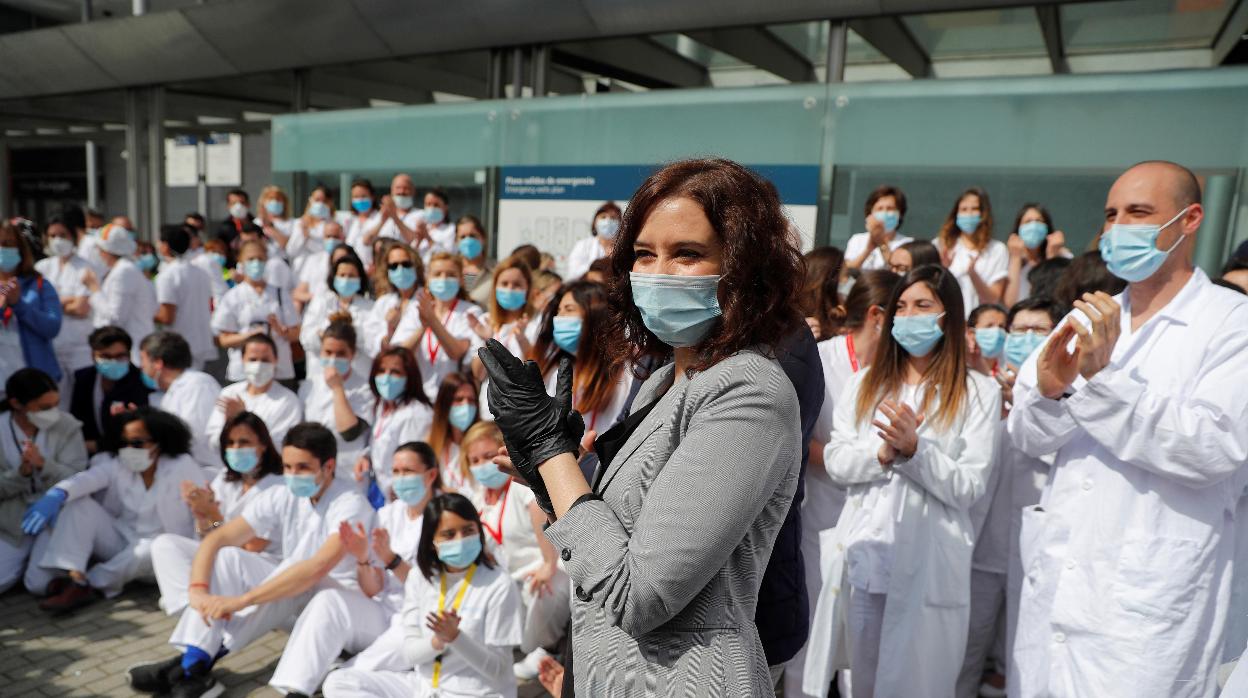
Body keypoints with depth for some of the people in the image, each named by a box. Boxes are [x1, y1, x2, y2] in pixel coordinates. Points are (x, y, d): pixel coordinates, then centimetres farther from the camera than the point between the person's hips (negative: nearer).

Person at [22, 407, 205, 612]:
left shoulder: (182, 466, -7)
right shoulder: (115, 464, 1)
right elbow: (87, 478, -20)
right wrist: (57, 494, -42)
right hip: (119, 545, 4)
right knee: (78, 502, -13)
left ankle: (91, 586, -23)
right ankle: (74, 577, -28)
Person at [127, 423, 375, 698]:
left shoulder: (351, 505, -24)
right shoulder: (281, 497, -5)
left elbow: (317, 568, -37)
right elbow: (216, 539, -9)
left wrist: (242, 599, -39)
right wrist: (198, 590, -27)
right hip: (294, 588, 6)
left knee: (295, 565, -34)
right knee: (226, 556, -12)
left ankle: (212, 652, -25)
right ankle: (192, 667, -23)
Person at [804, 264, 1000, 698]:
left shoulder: (979, 392, -1)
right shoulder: (865, 382, 9)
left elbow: (969, 488, -7)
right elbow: (834, 461, 2)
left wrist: (914, 449, -20)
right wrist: (882, 453, -16)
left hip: (927, 564, -3)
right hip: (860, 556, 3)